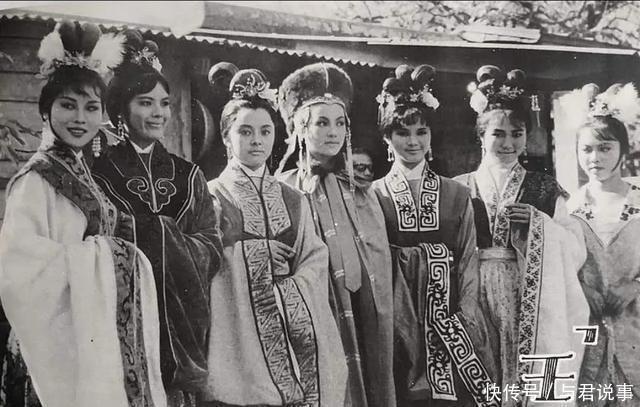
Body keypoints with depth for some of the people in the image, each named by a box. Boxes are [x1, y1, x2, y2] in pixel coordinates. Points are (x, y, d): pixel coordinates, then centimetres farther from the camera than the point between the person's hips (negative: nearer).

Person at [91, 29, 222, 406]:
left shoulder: (189, 177, 12)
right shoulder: (99, 174, 0)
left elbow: (212, 252, 3)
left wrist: (152, 236, -12)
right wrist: (173, 240, -15)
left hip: (184, 332, 3)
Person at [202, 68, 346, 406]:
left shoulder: (294, 200, 16)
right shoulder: (211, 196, 3)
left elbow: (315, 264, 7)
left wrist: (286, 289, -9)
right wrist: (253, 251, -5)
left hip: (297, 333, 3)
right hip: (239, 337, -3)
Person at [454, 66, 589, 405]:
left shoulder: (545, 190, 7)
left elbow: (576, 253, 2)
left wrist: (537, 222, -9)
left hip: (531, 305, 1)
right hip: (476, 300, -1)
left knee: (528, 373, 1)